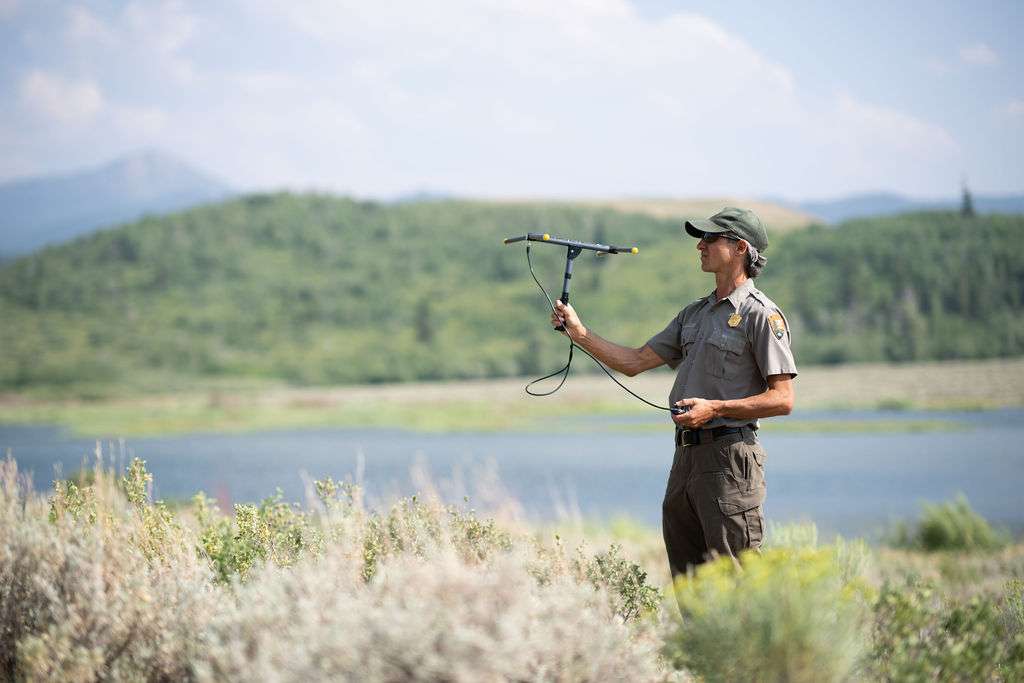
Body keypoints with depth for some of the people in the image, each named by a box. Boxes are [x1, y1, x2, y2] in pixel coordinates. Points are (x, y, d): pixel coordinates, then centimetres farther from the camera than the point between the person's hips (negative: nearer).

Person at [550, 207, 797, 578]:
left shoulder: (762, 315, -7)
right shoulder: (695, 313, 19)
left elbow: (783, 399, -12)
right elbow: (635, 361, 19)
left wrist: (715, 408, -20)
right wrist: (580, 333, 9)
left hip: (729, 459, -9)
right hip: (686, 457, 9)